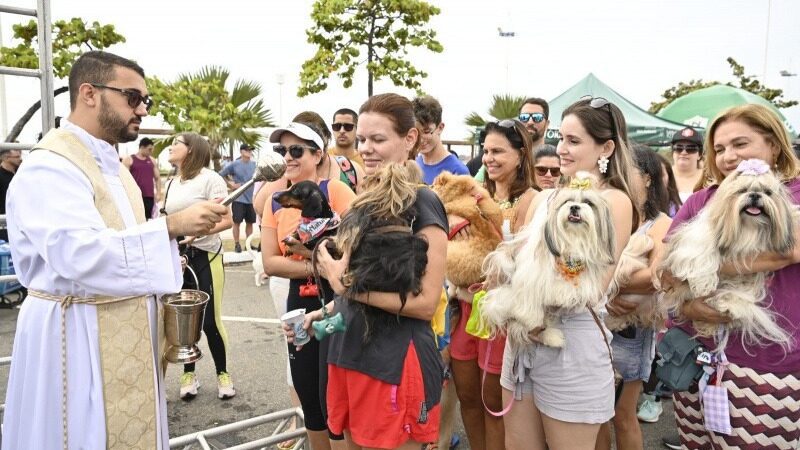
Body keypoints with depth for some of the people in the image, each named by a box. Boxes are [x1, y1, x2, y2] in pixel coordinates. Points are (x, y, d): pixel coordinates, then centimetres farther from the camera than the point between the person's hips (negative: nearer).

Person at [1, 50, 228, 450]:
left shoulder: (112, 165, 13)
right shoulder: (49, 167, -17)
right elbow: (80, 253, -30)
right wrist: (171, 226, -31)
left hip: (123, 333, 9)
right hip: (76, 336, -9)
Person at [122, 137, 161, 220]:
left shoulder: (152, 161, 15)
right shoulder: (128, 160, 1)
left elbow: (157, 178, 17)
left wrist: (158, 193, 6)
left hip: (149, 197, 4)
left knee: (148, 219, 5)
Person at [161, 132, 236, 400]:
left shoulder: (209, 178, -8)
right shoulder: (171, 183, 14)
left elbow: (226, 220, -14)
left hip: (204, 257, -6)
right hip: (176, 257, 6)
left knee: (210, 320, -4)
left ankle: (222, 374, 15)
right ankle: (189, 374, 23)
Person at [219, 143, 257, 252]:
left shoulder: (255, 164, 3)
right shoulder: (234, 164, -5)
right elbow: (220, 175, 0)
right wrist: (231, 185, -5)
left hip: (251, 199, 3)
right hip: (239, 199, -3)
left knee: (250, 222, 9)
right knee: (237, 222, 0)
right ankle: (237, 244, 8)